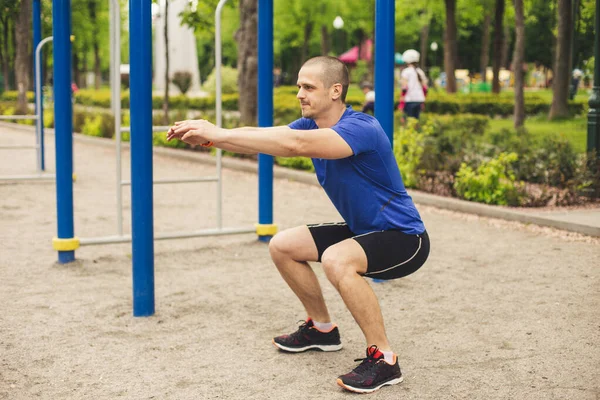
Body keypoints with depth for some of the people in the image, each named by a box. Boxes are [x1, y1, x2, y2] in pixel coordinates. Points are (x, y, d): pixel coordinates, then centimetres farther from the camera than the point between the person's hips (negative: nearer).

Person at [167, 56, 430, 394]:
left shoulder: (361, 128, -28)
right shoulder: (312, 126, 0)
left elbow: (293, 143, -42)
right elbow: (263, 139, -12)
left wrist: (219, 134, -43)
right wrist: (208, 136, -29)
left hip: (403, 237, -9)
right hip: (362, 230, 9)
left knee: (336, 260, -36)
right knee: (283, 246, 8)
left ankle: (384, 359, -20)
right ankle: (322, 328, 26)